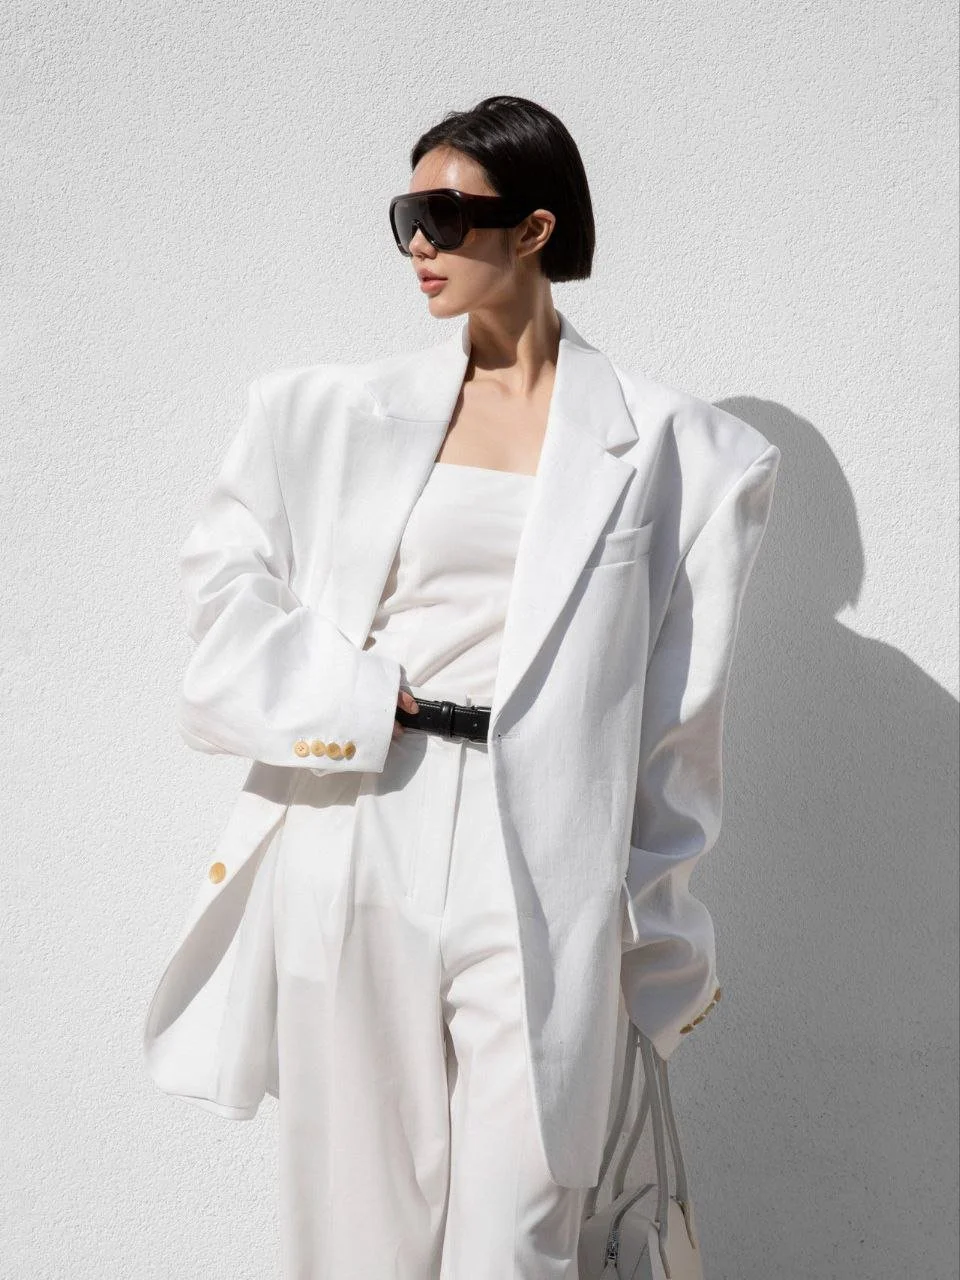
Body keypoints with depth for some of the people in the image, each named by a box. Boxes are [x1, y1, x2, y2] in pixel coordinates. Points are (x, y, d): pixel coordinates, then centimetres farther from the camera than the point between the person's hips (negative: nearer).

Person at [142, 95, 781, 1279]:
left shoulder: (659, 446, 2)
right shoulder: (336, 413, 8)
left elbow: (675, 715, 4)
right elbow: (223, 575, 11)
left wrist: (662, 930, 7)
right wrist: (361, 697, -4)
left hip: (542, 875, -1)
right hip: (358, 853, 2)